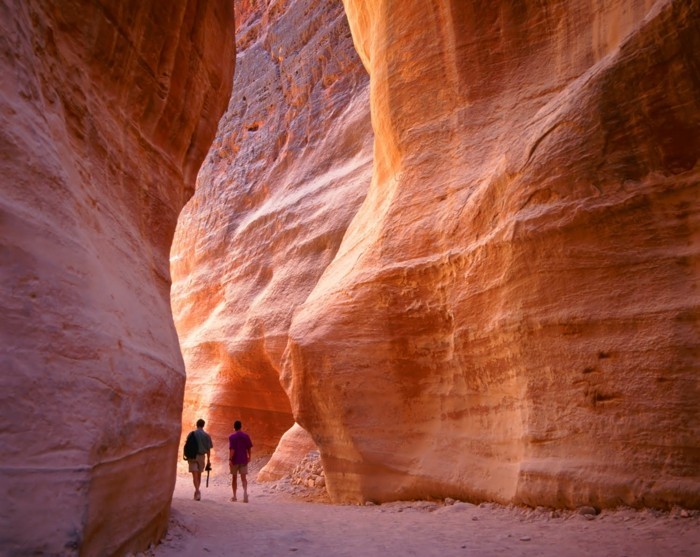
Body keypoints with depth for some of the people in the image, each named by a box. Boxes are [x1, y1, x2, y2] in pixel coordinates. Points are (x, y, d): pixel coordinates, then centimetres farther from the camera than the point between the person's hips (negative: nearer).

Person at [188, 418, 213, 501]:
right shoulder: (206, 435, 1)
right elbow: (208, 449, 2)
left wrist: (188, 456, 10)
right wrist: (208, 460, 8)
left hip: (193, 456, -2)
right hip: (201, 456, 2)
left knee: (195, 475, -5)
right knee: (199, 475, 16)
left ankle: (197, 491, -21)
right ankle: (197, 492, 23)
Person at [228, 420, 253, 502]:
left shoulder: (232, 436, -8)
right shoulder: (246, 436, 3)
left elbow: (232, 449, -17)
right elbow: (249, 448, 6)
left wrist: (230, 459, -18)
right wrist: (249, 457, 18)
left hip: (235, 460, -2)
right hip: (243, 459, 2)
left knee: (234, 477, 12)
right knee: (244, 477, 1)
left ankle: (234, 496, 18)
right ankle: (245, 491, -24)